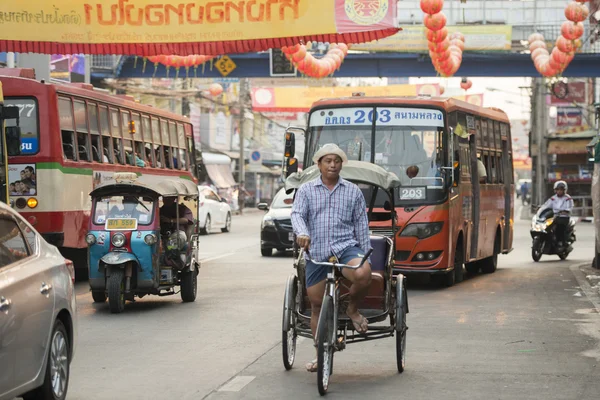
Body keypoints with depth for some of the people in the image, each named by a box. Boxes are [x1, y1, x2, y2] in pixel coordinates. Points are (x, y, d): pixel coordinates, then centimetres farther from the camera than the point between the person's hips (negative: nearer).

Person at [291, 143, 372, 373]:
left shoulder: (353, 191, 12)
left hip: (345, 248, -1)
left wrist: (366, 256, 8)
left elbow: (361, 225, 12)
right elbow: (297, 214, -4)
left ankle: (352, 309, -2)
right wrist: (301, 233, -26)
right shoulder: (306, 190, 10)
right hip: (316, 254, 1)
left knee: (363, 274, -33)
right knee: (317, 305, 3)